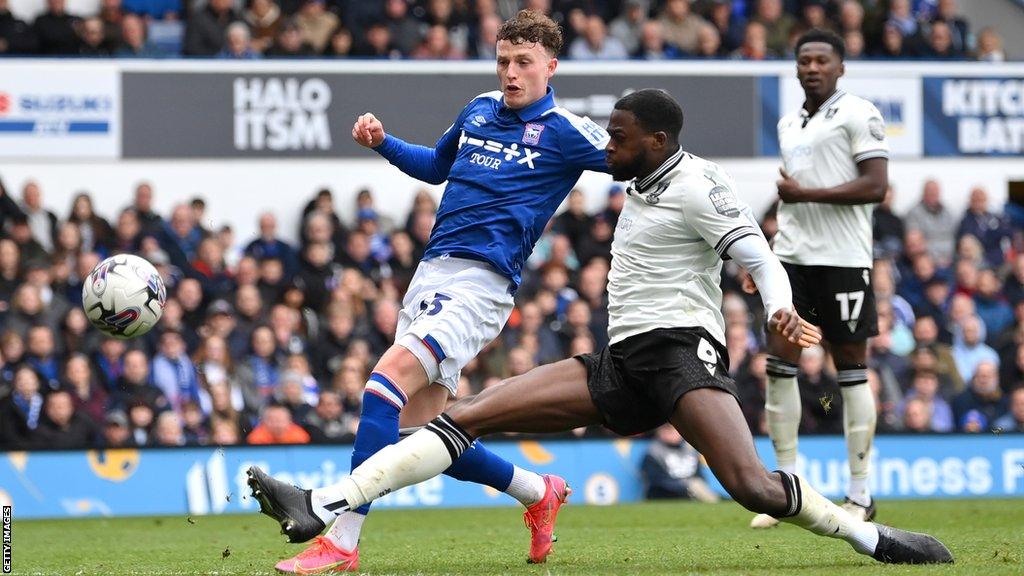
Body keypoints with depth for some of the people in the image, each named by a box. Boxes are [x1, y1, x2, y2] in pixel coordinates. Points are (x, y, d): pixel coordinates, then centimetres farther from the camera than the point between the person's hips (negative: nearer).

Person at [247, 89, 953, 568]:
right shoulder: (645, 182, 18)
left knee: (751, 485, -30)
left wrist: (780, 311, -31)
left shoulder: (695, 186, -5)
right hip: (621, 365, 8)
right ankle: (323, 504, -15)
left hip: (682, 347, -8)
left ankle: (874, 537, -8)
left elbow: (761, 259, -13)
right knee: (469, 414, -6)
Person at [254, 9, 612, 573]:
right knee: (418, 432, 4)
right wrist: (382, 142, 21)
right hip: (430, 273, 8)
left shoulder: (564, 131, -1)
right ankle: (539, 493, 28)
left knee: (388, 378, -25)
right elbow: (436, 166, 35)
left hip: (480, 282, -8)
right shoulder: (478, 110, 18)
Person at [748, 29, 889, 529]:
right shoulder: (789, 125, 18)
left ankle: (860, 493, 5)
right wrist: (764, 258, 22)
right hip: (792, 258, 7)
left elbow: (876, 186, -15)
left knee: (852, 370, -1)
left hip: (842, 261, -7)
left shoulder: (857, 114, -6)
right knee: (778, 363, -1)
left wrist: (806, 194, -16)